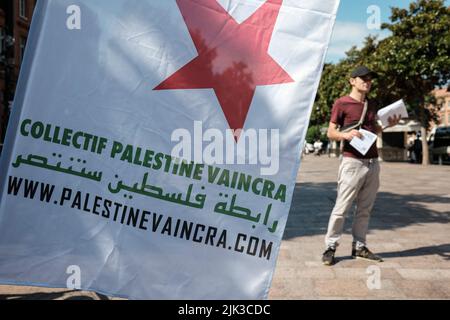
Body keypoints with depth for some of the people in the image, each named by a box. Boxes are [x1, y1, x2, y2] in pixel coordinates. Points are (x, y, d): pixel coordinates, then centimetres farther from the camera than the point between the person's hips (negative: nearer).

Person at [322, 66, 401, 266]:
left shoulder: (371, 106, 18)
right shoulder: (342, 104, -2)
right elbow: (331, 133, -3)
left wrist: (388, 125, 9)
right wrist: (345, 134, -23)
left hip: (373, 163, 7)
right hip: (353, 162, -6)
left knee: (365, 208, 9)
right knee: (341, 207, -6)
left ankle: (359, 247, 16)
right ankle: (330, 247, 1)